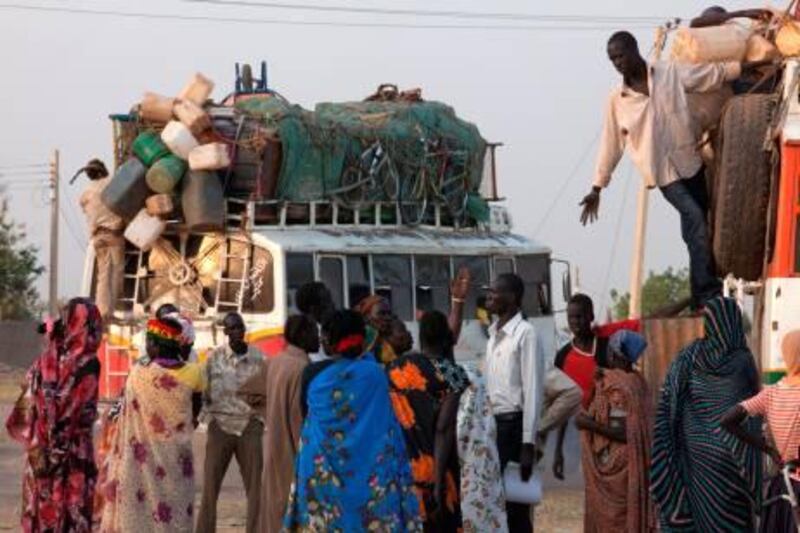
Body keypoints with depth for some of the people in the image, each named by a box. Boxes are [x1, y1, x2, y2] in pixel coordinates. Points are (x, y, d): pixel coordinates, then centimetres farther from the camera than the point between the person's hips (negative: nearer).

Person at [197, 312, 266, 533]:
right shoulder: (214, 357, 1)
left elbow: (270, 390, 7)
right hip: (221, 424, -1)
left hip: (250, 425, 1)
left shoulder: (258, 357, 2)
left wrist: (261, 398, -14)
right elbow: (203, 391, 4)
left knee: (255, 485, -1)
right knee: (210, 484, -2)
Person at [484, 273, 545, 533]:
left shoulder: (525, 334, -11)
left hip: (513, 424, -8)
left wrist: (528, 443, -17)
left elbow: (533, 391, -14)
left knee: (516, 505, -3)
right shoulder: (493, 334, 13)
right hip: (492, 423, 8)